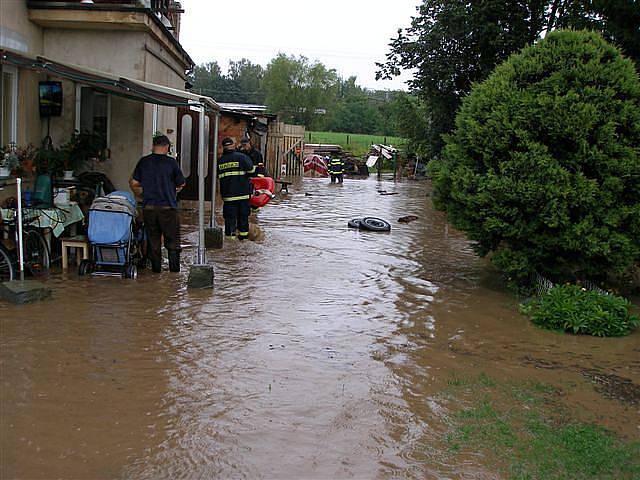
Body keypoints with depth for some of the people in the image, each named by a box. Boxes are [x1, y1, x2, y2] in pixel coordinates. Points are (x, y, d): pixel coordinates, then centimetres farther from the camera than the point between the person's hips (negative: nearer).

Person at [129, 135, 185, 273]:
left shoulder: (143, 162, 3)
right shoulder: (171, 162, -7)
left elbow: (133, 183, 7)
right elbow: (181, 184, 0)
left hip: (148, 208, 3)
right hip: (168, 207, -3)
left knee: (153, 239, 12)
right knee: (172, 239, 8)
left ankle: (156, 267, 16)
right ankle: (174, 267, 9)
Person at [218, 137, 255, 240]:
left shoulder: (220, 161, 5)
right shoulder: (241, 157, -7)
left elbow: (218, 176, 14)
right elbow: (251, 170, -5)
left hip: (227, 194, 2)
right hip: (243, 192, -2)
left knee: (230, 216, 6)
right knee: (243, 215, 12)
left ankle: (230, 234, 6)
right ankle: (243, 234, 20)